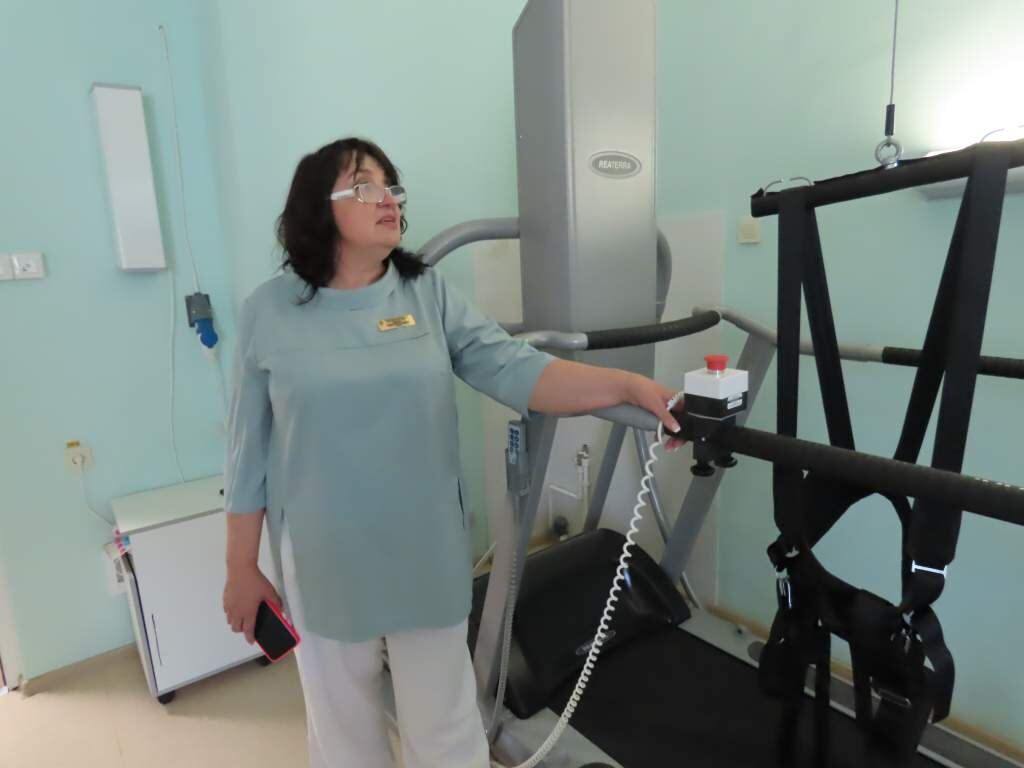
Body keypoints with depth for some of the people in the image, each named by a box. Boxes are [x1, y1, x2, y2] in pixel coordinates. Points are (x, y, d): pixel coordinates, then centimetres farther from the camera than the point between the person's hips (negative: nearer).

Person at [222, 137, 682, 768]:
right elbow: (249, 451, 0)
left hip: (428, 556, 1)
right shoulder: (269, 311, -4)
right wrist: (242, 568, 4)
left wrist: (630, 386, -29)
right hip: (323, 564, 0)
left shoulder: (431, 295, -3)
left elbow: (514, 369, -15)